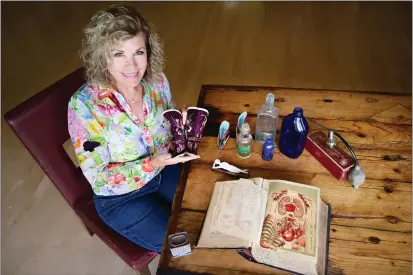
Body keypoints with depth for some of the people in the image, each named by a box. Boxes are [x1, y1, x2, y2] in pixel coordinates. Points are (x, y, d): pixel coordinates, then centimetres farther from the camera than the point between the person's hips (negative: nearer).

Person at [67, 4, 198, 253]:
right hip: (121, 197, -4)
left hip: (165, 170, 4)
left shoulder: (157, 81, -14)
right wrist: (153, 163, -32)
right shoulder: (84, 105, -27)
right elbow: (99, 179, -21)